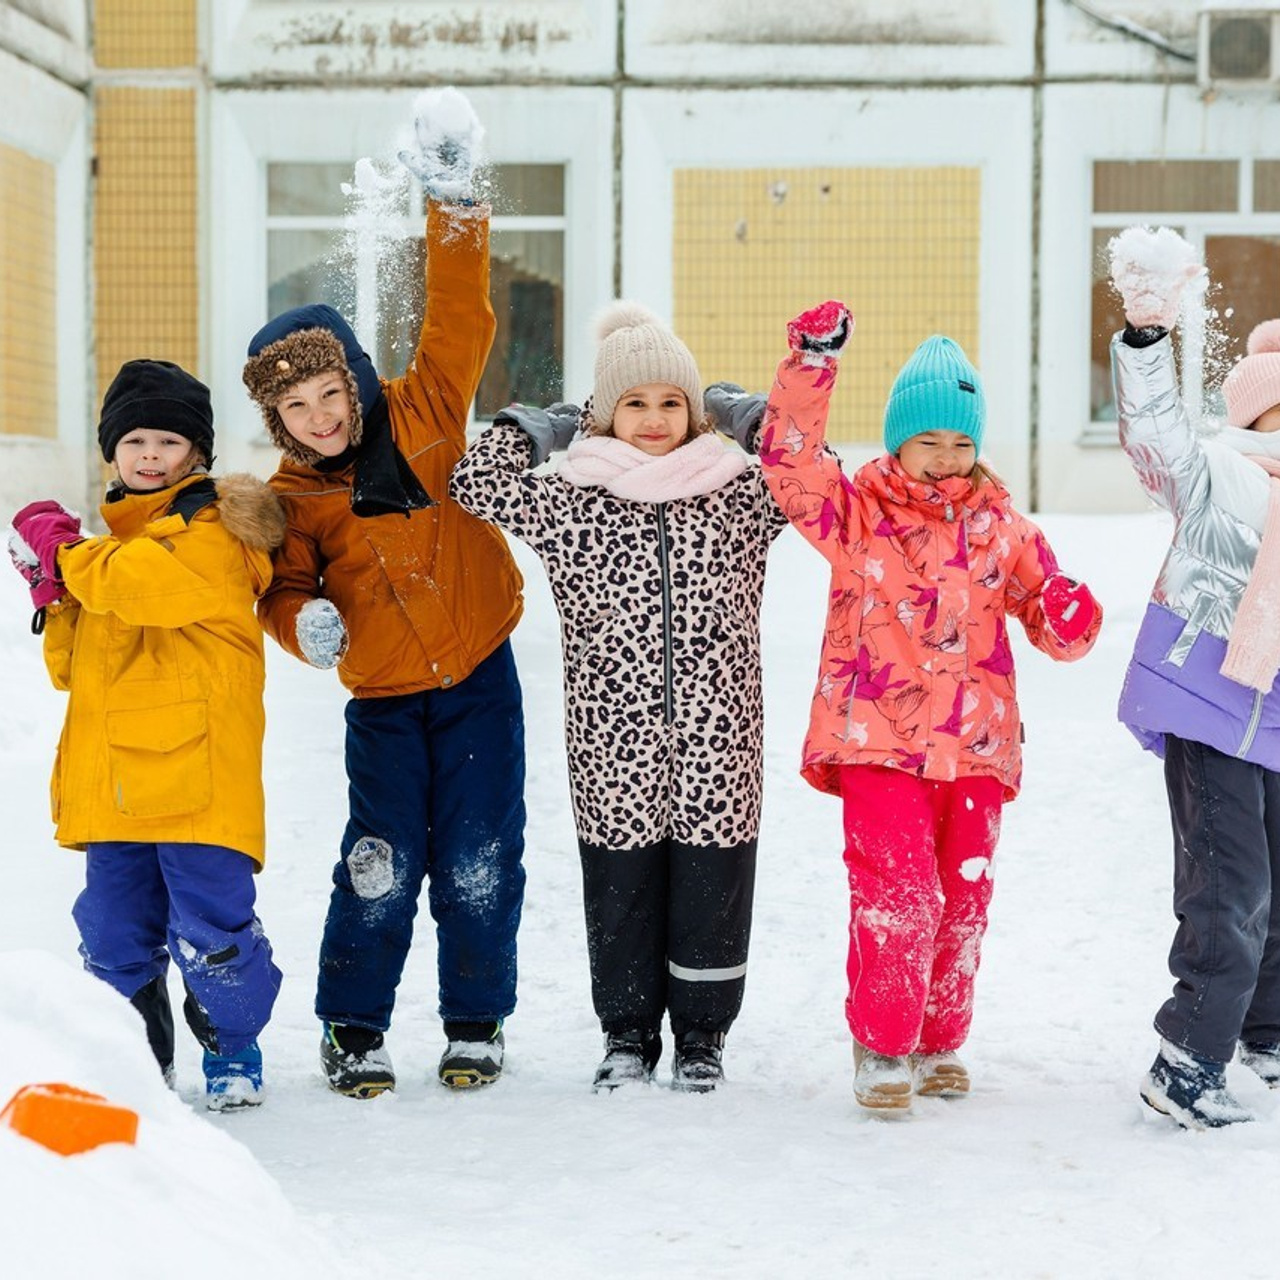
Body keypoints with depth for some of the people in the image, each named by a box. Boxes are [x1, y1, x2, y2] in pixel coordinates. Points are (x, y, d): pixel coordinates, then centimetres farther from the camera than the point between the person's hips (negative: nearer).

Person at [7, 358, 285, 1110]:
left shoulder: (211, 530, -3)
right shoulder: (113, 541, 22)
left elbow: (141, 583, -23)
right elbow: (73, 665, 23)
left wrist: (63, 550, -7)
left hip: (196, 776, -7)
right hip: (114, 781, 7)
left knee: (211, 923, -6)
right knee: (113, 930, 9)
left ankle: (234, 1049, 16)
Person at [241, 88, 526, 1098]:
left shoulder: (423, 416, -5)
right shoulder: (292, 496, -2)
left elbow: (460, 321, -13)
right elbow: (285, 585, 7)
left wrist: (454, 201, -22)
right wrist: (304, 620, -17)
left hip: (479, 679, 0)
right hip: (382, 700, 0)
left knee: (479, 862, 1)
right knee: (381, 869, -4)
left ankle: (476, 1022, 18)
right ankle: (353, 1029, 13)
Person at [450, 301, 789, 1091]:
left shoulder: (738, 494, 7)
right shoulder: (572, 503, 4)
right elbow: (480, 486, 1)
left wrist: (759, 417, 4)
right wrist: (535, 425, 7)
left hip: (715, 737, 0)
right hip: (615, 739, 0)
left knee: (711, 884, 5)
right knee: (621, 885, 7)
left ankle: (702, 1033, 20)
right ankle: (629, 1033, 22)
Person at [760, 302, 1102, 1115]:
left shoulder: (999, 524, 10)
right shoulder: (857, 512, 1)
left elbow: (1044, 601, 16)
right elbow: (790, 460, -13)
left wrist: (1066, 617, -9)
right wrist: (812, 361, -23)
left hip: (975, 742, 4)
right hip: (879, 741, -4)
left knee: (963, 898, 9)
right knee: (894, 893, -11)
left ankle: (940, 1041, 25)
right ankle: (882, 1047, 2)